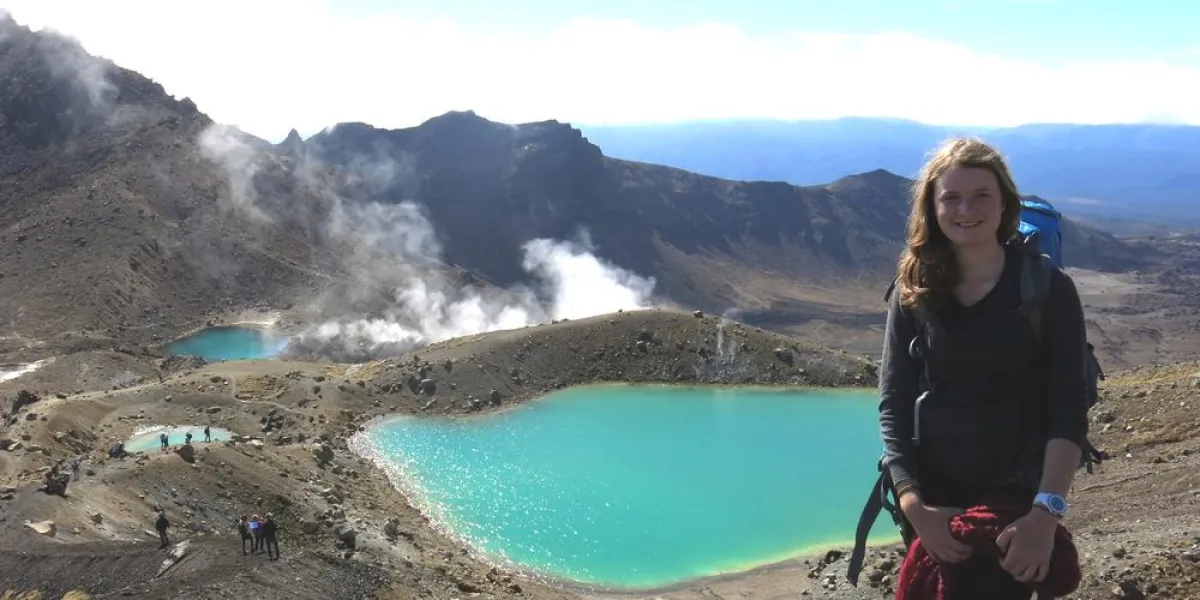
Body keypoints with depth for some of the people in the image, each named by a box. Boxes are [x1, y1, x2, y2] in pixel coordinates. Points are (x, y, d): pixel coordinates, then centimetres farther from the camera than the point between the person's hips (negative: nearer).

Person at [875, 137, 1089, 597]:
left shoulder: (1049, 291, -7)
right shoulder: (913, 293, 0)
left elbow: (1068, 412, -11)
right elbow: (894, 403, -4)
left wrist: (1046, 511, -23)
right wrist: (913, 505, -15)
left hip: (1015, 502, -2)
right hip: (931, 501, 3)